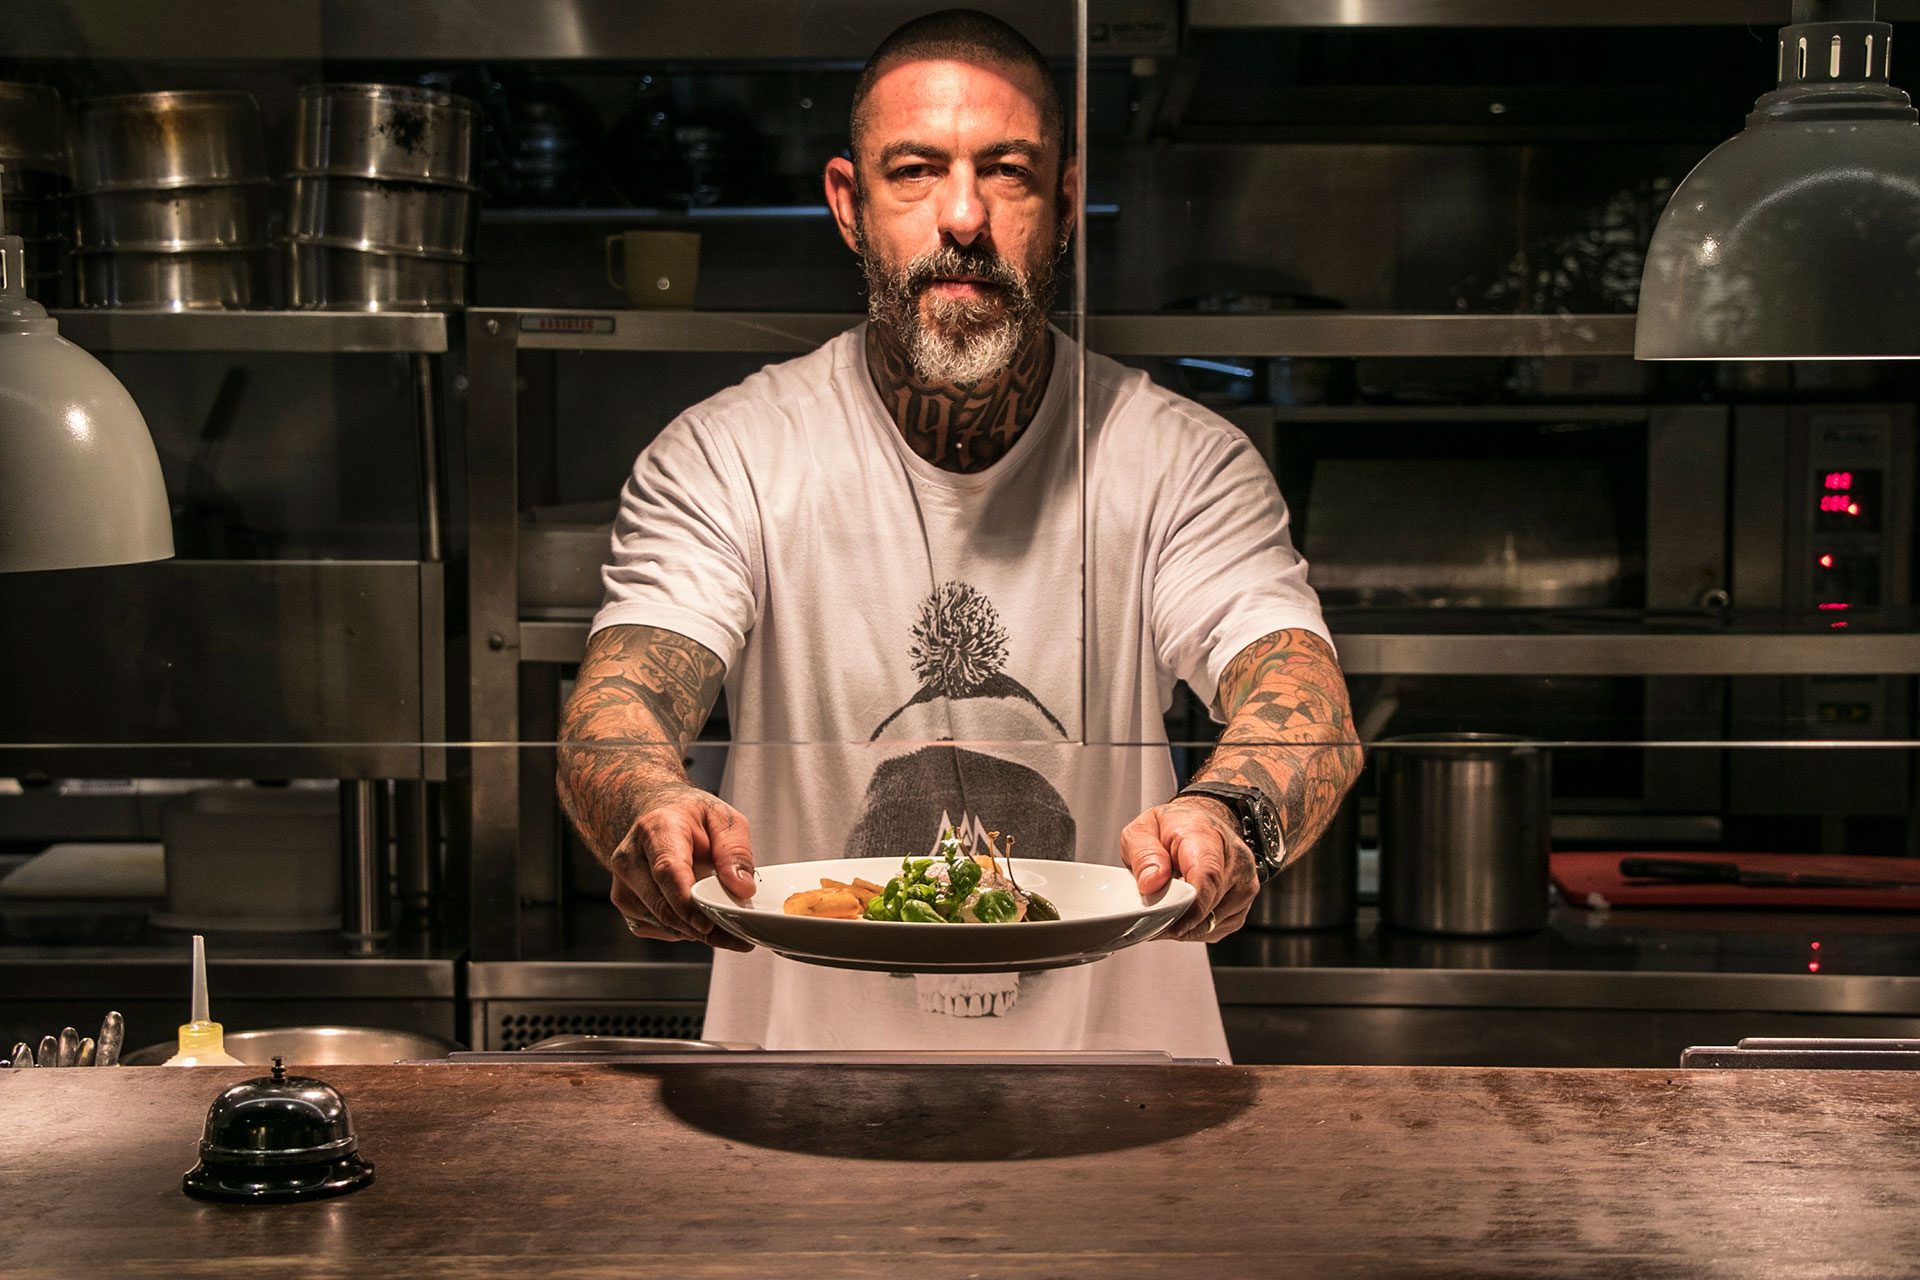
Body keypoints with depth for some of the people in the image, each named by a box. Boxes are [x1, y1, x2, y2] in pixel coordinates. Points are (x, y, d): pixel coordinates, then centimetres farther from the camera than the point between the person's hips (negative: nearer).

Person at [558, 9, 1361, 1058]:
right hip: (805, 1060, 2)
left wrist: (1230, 815, -39)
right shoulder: (723, 460, -1)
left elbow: (1309, 705, -15)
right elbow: (619, 698, -15)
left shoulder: (1181, 460, -1)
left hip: (1119, 1055, -1)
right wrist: (654, 810, -40)